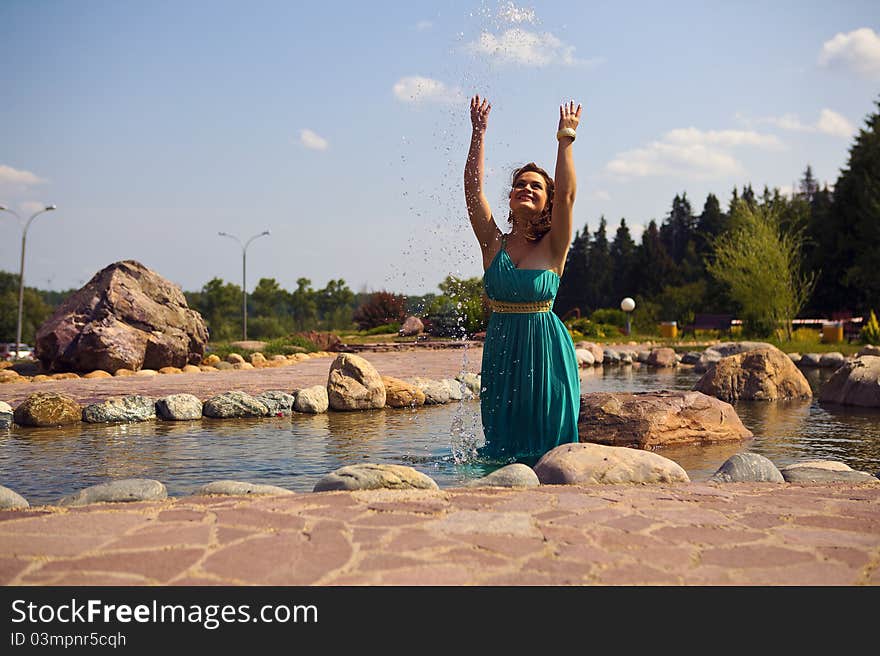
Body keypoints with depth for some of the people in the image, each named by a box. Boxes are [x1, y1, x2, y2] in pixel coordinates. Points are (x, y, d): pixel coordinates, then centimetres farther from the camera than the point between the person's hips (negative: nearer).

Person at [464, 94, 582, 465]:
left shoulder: (553, 248, -1)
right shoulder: (494, 244, 4)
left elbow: (566, 194, -14)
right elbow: (472, 187, -2)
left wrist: (566, 138, -12)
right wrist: (479, 132, -4)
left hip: (545, 349, -2)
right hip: (501, 348, 2)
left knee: (547, 439, 3)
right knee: (502, 438, 9)